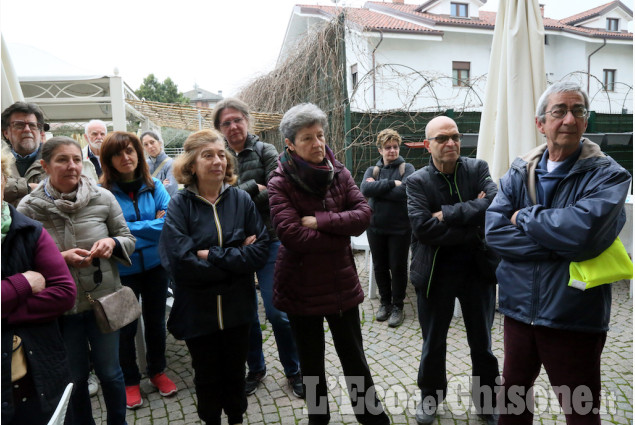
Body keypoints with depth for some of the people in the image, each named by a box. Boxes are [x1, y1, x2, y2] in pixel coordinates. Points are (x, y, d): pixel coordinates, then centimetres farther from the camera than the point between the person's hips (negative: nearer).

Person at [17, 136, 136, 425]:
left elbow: (128, 238, 1)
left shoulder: (103, 198, -9)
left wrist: (112, 243, -21)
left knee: (110, 372, 16)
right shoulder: (28, 208, -9)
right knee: (74, 378, 18)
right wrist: (61, 258, -21)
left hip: (103, 300, 0)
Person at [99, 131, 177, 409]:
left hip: (155, 265, 3)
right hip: (122, 270, -2)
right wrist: (151, 226, -17)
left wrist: (129, 227, -16)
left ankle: (157, 371, 39)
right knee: (126, 327, 12)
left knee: (156, 322, 17)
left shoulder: (155, 187, -3)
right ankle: (130, 381, 34)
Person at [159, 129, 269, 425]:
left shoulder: (241, 199, -5)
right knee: (207, 376, 18)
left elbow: (260, 251, -12)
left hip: (237, 308, 2)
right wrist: (235, 256, -17)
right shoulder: (180, 205, -11)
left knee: (235, 372, 20)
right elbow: (180, 262, -22)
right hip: (197, 310, -1)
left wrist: (212, 256, -19)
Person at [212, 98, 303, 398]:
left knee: (277, 312, 0)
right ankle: (255, 369, 33)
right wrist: (253, 188, -12)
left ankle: (293, 371, 22)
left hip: (268, 241, -2)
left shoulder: (265, 151, -1)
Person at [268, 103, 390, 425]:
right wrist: (340, 236, -17)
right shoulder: (280, 183, -13)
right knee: (311, 362, 18)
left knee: (354, 358, 15)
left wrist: (320, 221, -21)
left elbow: (363, 214, -11)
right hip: (301, 286, -2)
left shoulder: (339, 173, 0)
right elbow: (291, 235, -24)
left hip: (341, 282, 2)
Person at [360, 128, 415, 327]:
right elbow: (365, 189, -13)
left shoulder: (407, 168, -1)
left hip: (400, 228, -3)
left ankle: (398, 306, 23)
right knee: (380, 267, 14)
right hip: (375, 227, 4)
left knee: (398, 267, 6)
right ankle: (385, 303, 31)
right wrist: (391, 183, -18)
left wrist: (377, 187, -12)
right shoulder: (372, 170, 7)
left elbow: (403, 191, -20)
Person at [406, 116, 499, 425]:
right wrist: (473, 222, -20)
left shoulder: (477, 169, -3)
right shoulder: (417, 182, -8)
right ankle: (430, 396, 41)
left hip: (477, 269, 1)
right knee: (433, 342, 17)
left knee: (482, 342, 17)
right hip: (436, 273, -1)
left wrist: (448, 214, -24)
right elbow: (422, 228, -23)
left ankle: (486, 399, 41)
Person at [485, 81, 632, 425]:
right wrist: (562, 244, -18)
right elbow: (494, 230, -13)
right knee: (514, 388, 23)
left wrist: (525, 217, -14)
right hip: (519, 307, 4)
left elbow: (584, 230, -28)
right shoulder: (519, 173, 1)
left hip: (574, 316, -3)